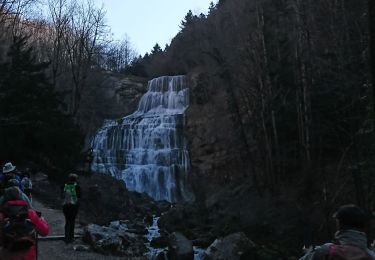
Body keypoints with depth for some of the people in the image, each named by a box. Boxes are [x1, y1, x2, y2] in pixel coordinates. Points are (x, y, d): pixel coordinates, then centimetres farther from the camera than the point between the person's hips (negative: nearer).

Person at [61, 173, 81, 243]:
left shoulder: (65, 186, 1)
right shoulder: (76, 186, -8)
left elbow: (62, 196, 5)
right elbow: (79, 196, -5)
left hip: (65, 205, 2)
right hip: (74, 205, -2)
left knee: (67, 221, 10)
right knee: (72, 221, 9)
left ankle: (67, 237, 5)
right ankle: (71, 237, 13)